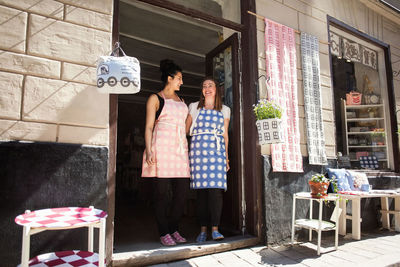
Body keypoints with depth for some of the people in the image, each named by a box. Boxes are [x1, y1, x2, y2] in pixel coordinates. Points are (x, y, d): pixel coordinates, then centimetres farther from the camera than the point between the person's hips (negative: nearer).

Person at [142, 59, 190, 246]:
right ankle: (164, 233, 9)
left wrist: (187, 148, 17)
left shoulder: (181, 100, 22)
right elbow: (148, 127, -1)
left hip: (180, 148, 6)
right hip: (161, 147, -5)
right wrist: (148, 151, -13)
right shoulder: (155, 99, 5)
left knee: (182, 190, 0)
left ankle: (173, 229, 16)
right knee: (162, 192, -3)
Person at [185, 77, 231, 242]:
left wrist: (226, 156, 13)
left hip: (217, 150, 1)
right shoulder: (194, 107, 16)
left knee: (216, 188, -10)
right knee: (201, 189, -2)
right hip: (198, 149, 0)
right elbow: (186, 130, 15)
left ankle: (215, 229, -3)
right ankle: (203, 229, 5)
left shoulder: (224, 110, 18)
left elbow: (225, 134, 16)